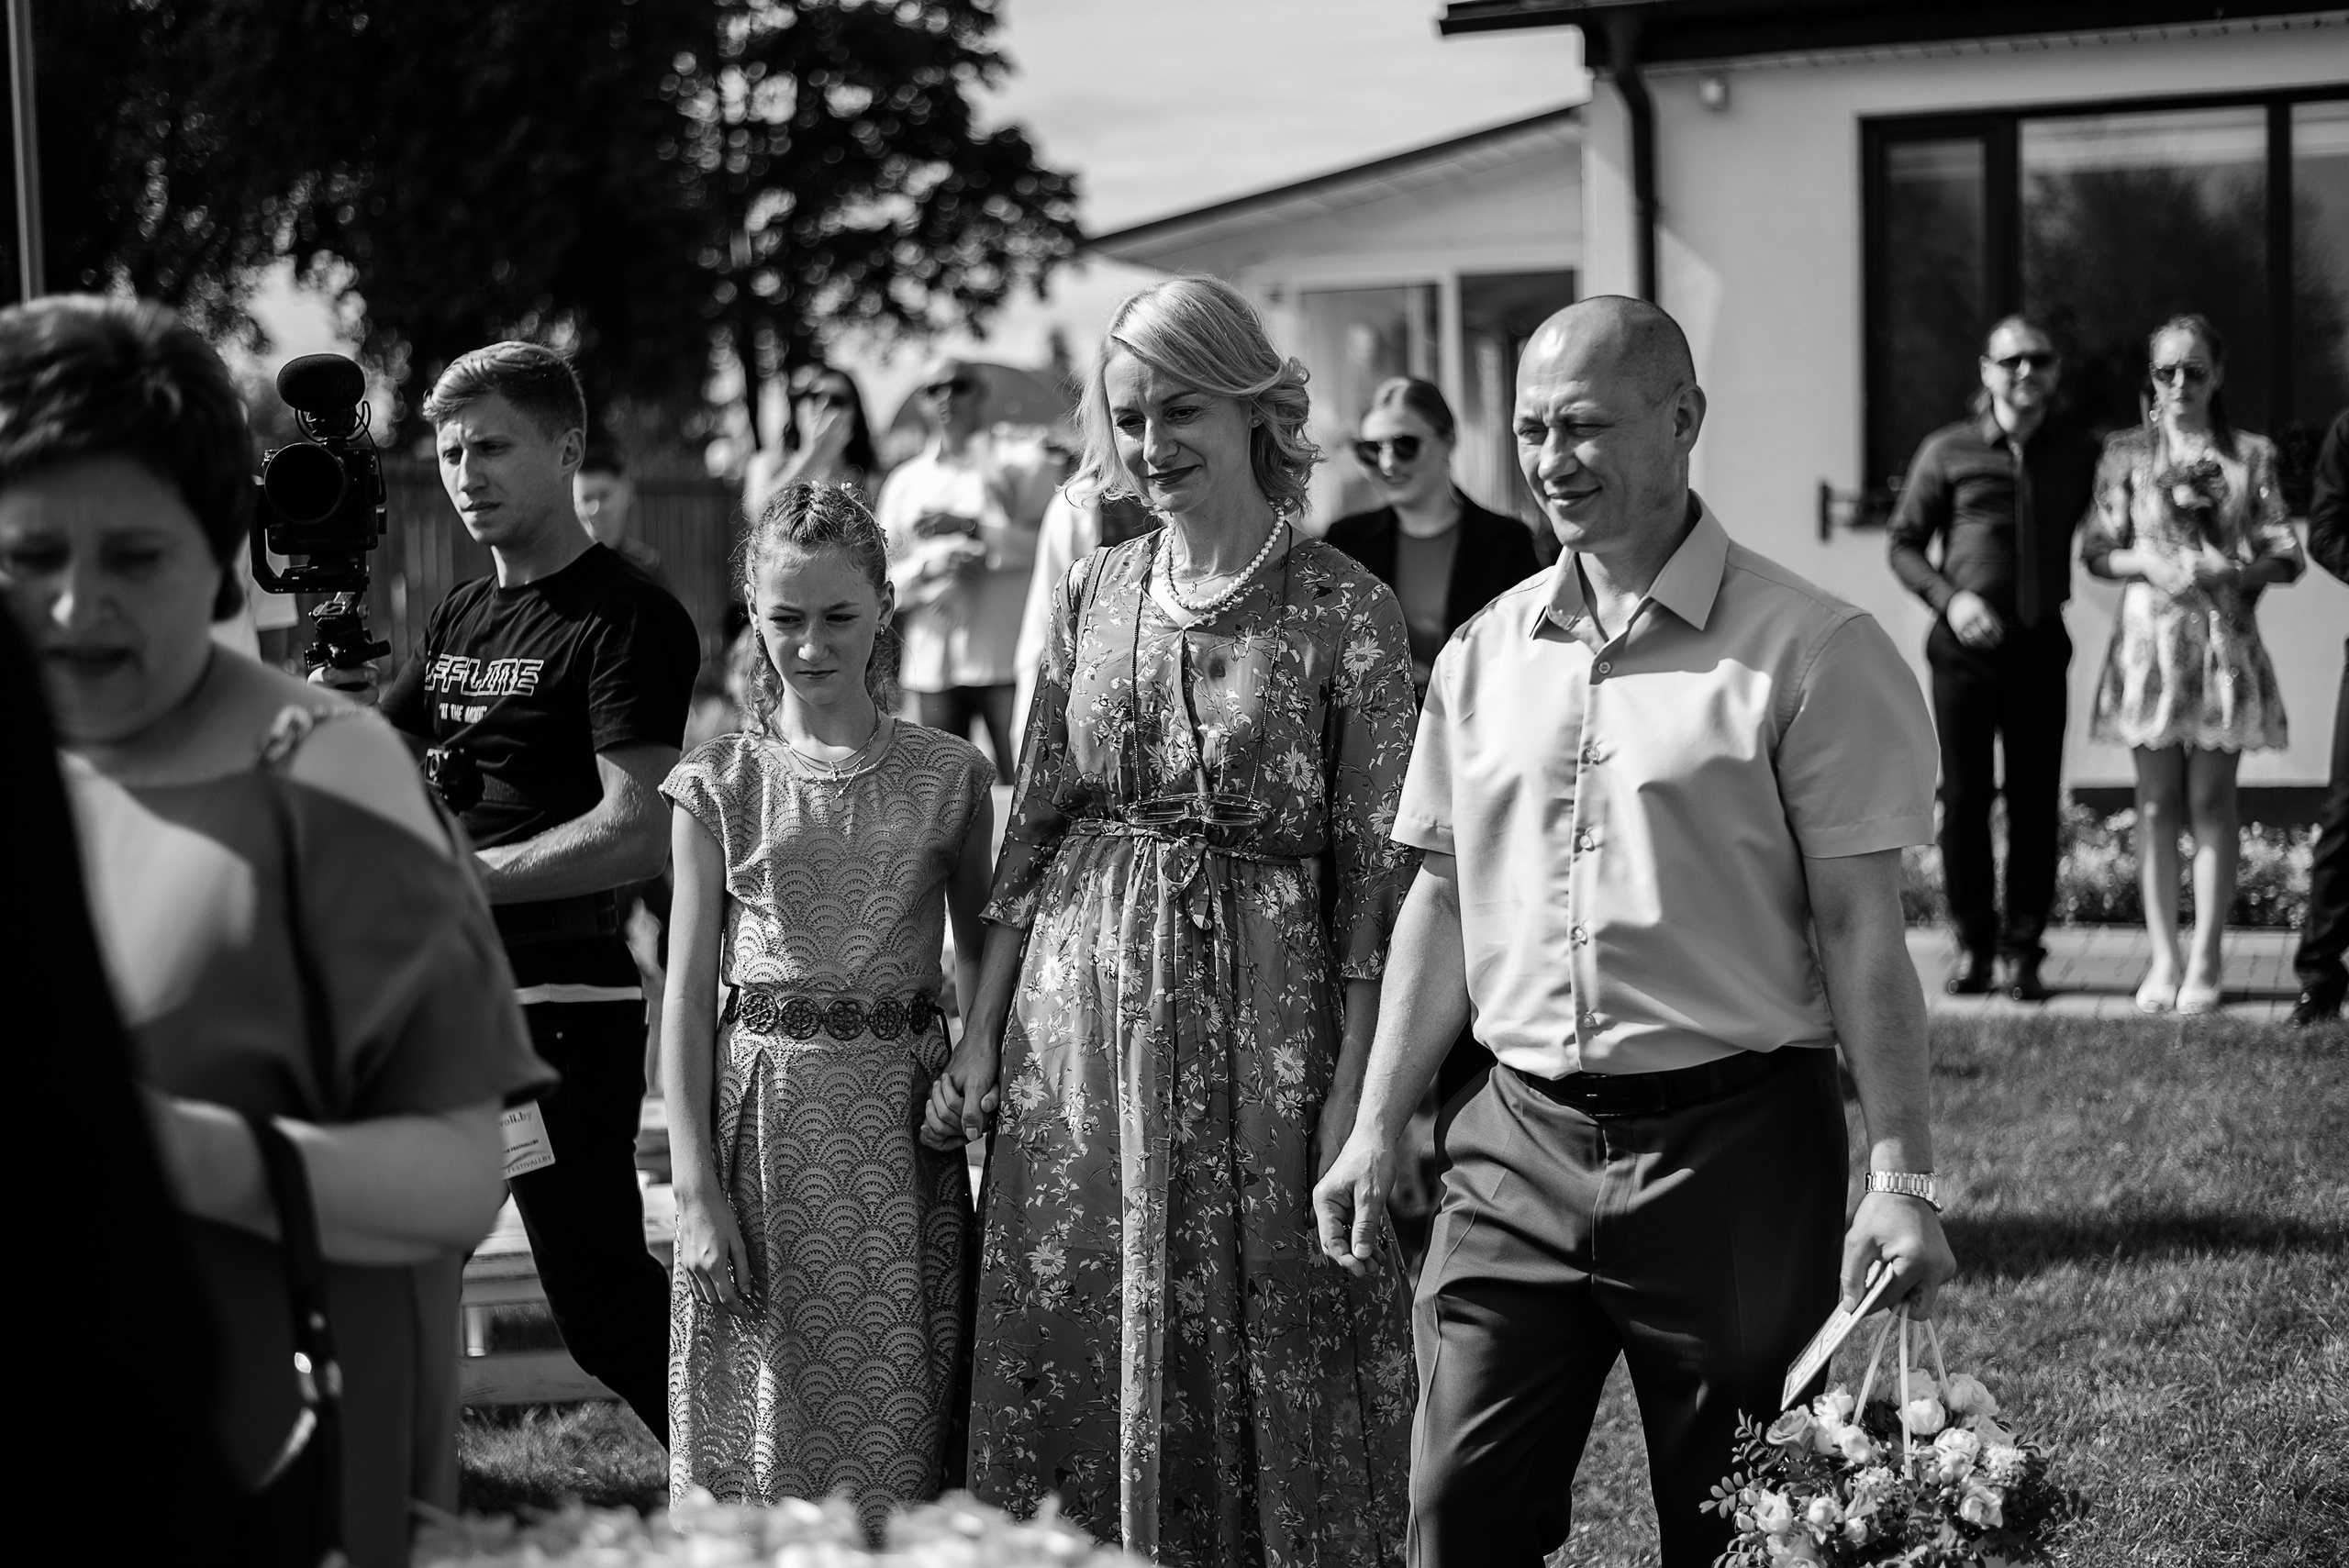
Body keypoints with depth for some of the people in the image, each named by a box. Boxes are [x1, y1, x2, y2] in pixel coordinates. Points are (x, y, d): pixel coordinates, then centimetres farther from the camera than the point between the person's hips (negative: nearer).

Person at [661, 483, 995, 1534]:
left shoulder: (945, 777, 4)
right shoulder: (719, 787, 2)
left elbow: (986, 965, 11)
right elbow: (688, 996, 0)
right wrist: (697, 1191, -6)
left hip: (902, 1125, 1)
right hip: (763, 1117, 0)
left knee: (894, 1436, 3)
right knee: (758, 1436, 3)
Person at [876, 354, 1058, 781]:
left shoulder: (1023, 461, 7)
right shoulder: (905, 482, 17)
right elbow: (883, 580, 13)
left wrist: (974, 529, -11)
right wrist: (931, 565, -6)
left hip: (1007, 658, -3)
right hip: (932, 664, 4)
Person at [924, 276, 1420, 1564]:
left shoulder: (1344, 610, -6)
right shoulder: (1094, 594, 7)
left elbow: (1375, 870, -7)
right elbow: (1034, 827, 10)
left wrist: (1351, 1091, -11)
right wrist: (981, 1034, 5)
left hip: (1260, 1014, -4)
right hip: (1081, 1004, 4)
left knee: (1258, 1356, 2)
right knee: (1069, 1355, 7)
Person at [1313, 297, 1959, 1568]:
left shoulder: (1808, 651, -6)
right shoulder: (1483, 654, 10)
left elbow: (1859, 931, -7)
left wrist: (1901, 1177, -13)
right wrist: (1376, 1129, 13)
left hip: (1733, 1144, -4)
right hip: (1521, 1142, 4)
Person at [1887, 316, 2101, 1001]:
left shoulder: (2079, 456, 7)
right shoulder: (1947, 451, 1)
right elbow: (1905, 544, 4)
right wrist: (1949, 597, -10)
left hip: (2040, 643, 1)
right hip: (1964, 644, -1)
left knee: (2035, 801, 1)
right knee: (1964, 797, 2)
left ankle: (2022, 950, 6)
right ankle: (1973, 945, 11)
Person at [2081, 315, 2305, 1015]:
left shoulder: (2249, 455, 4)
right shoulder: (2125, 453, 5)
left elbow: (2286, 556, 3)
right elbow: (2097, 550, 5)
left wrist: (2233, 573, -15)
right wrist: (2148, 563, -13)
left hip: (2222, 638, -1)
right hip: (2149, 637, 1)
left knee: (2211, 800, 0)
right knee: (2156, 802, 3)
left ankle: (2204, 962, 3)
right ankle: (2163, 961, 8)